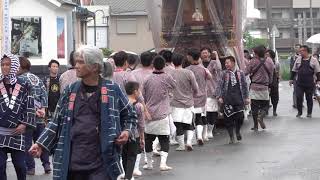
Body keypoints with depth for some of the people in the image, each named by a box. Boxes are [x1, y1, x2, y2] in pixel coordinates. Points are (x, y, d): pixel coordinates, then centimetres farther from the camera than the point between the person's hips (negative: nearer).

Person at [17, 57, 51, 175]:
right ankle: (46, 164, 10)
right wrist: (43, 109, -2)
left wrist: (34, 110, -12)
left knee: (27, 142, 1)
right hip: (39, 116, 6)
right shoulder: (37, 79, 13)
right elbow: (44, 94, 5)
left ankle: (30, 167, 2)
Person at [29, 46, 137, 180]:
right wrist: (41, 144, 5)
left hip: (101, 163, -3)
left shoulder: (112, 90, 2)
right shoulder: (70, 91, 10)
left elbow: (129, 115, 14)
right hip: (72, 161, 3)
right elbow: (57, 122, 14)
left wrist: (127, 131, -5)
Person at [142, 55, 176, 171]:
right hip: (162, 115, -2)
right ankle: (163, 163, -10)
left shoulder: (148, 80, 1)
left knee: (148, 140, 13)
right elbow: (174, 86, 13)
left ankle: (149, 163, 21)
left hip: (149, 115, 2)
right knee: (164, 140, 3)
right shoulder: (167, 78, -6)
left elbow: (143, 97, 7)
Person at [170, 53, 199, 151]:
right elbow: (196, 89, -3)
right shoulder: (189, 73, -7)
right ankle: (189, 142, -1)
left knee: (178, 126, 6)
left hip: (176, 104, -1)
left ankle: (181, 145, 12)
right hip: (188, 103, 1)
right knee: (189, 125, 15)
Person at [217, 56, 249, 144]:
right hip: (227, 99, 0)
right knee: (228, 118, -2)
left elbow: (245, 86, 13)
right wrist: (220, 97, -6)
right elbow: (220, 86, 4)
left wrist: (246, 97, 9)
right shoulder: (224, 73, 6)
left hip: (238, 98, 0)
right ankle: (231, 137, 9)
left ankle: (238, 131, 23)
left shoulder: (240, 73, 9)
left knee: (240, 116, -6)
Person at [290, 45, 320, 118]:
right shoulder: (298, 60, 7)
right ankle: (299, 112, 11)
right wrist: (292, 79, 12)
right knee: (299, 97, -3)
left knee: (309, 98, 6)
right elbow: (294, 70, 15)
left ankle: (309, 113, 18)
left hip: (310, 84, -2)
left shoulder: (313, 60, -1)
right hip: (300, 84, 2)